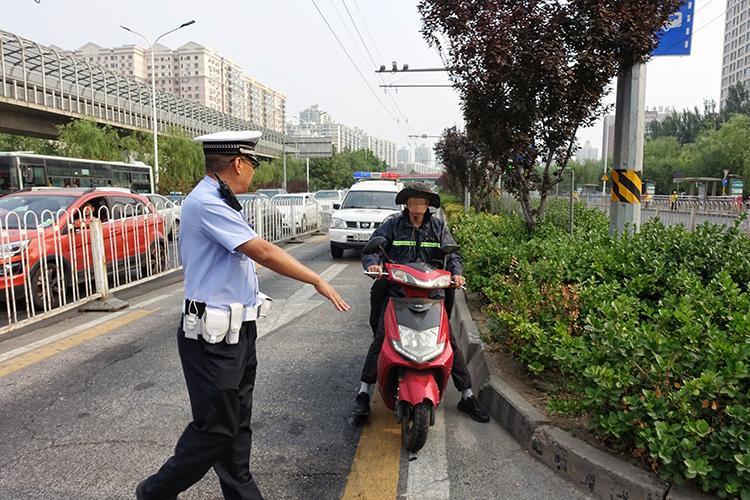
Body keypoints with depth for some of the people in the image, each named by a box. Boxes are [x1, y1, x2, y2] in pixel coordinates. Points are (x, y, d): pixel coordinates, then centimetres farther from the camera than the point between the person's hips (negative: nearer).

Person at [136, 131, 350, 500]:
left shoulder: (220, 202, 14)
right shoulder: (206, 203, -18)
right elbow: (263, 252, -23)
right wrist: (318, 282, -18)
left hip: (238, 331, 10)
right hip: (214, 336, -10)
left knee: (237, 423, 17)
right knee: (215, 428, 1)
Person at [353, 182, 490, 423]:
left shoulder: (438, 227, 11)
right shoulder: (393, 225, 6)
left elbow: (452, 254, 5)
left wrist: (456, 273, -17)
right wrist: (372, 263, -26)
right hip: (396, 291, -1)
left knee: (449, 340, -3)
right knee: (381, 337, -16)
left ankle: (467, 396, 11)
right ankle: (364, 392, -5)